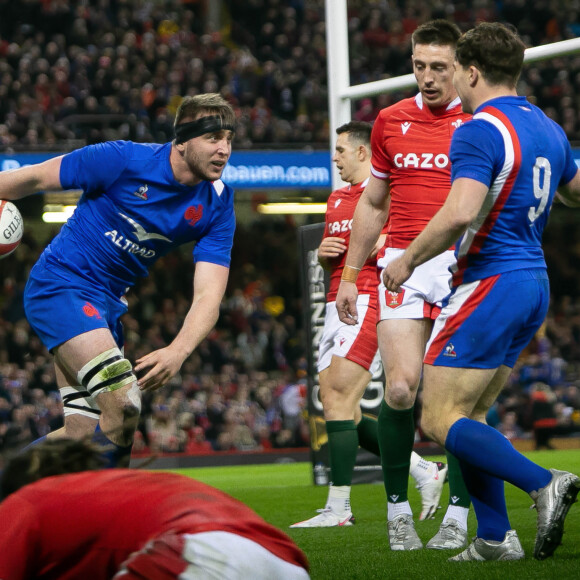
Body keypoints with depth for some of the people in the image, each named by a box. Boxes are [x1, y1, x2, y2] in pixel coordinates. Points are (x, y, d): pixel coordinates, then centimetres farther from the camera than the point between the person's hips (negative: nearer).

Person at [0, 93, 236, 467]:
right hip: (60, 284, -6)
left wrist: (178, 351, -30)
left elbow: (208, 295, -13)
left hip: (109, 302, 7)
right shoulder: (124, 160, -20)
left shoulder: (218, 206, -7)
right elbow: (35, 178, -8)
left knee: (86, 433, 3)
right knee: (123, 404, -23)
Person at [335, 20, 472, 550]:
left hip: (464, 267, -2)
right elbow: (373, 204, 21)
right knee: (401, 388, -12)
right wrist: (349, 275, 19)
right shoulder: (390, 121, 12)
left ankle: (457, 516, 6)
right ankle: (397, 509, 2)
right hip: (402, 266, 2)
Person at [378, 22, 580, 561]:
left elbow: (459, 213, -28)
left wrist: (407, 260, -14)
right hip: (534, 282, 9)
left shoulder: (478, 132, -16)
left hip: (490, 284, -9)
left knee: (440, 420, -7)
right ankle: (495, 538, 10)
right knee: (470, 416, 15)